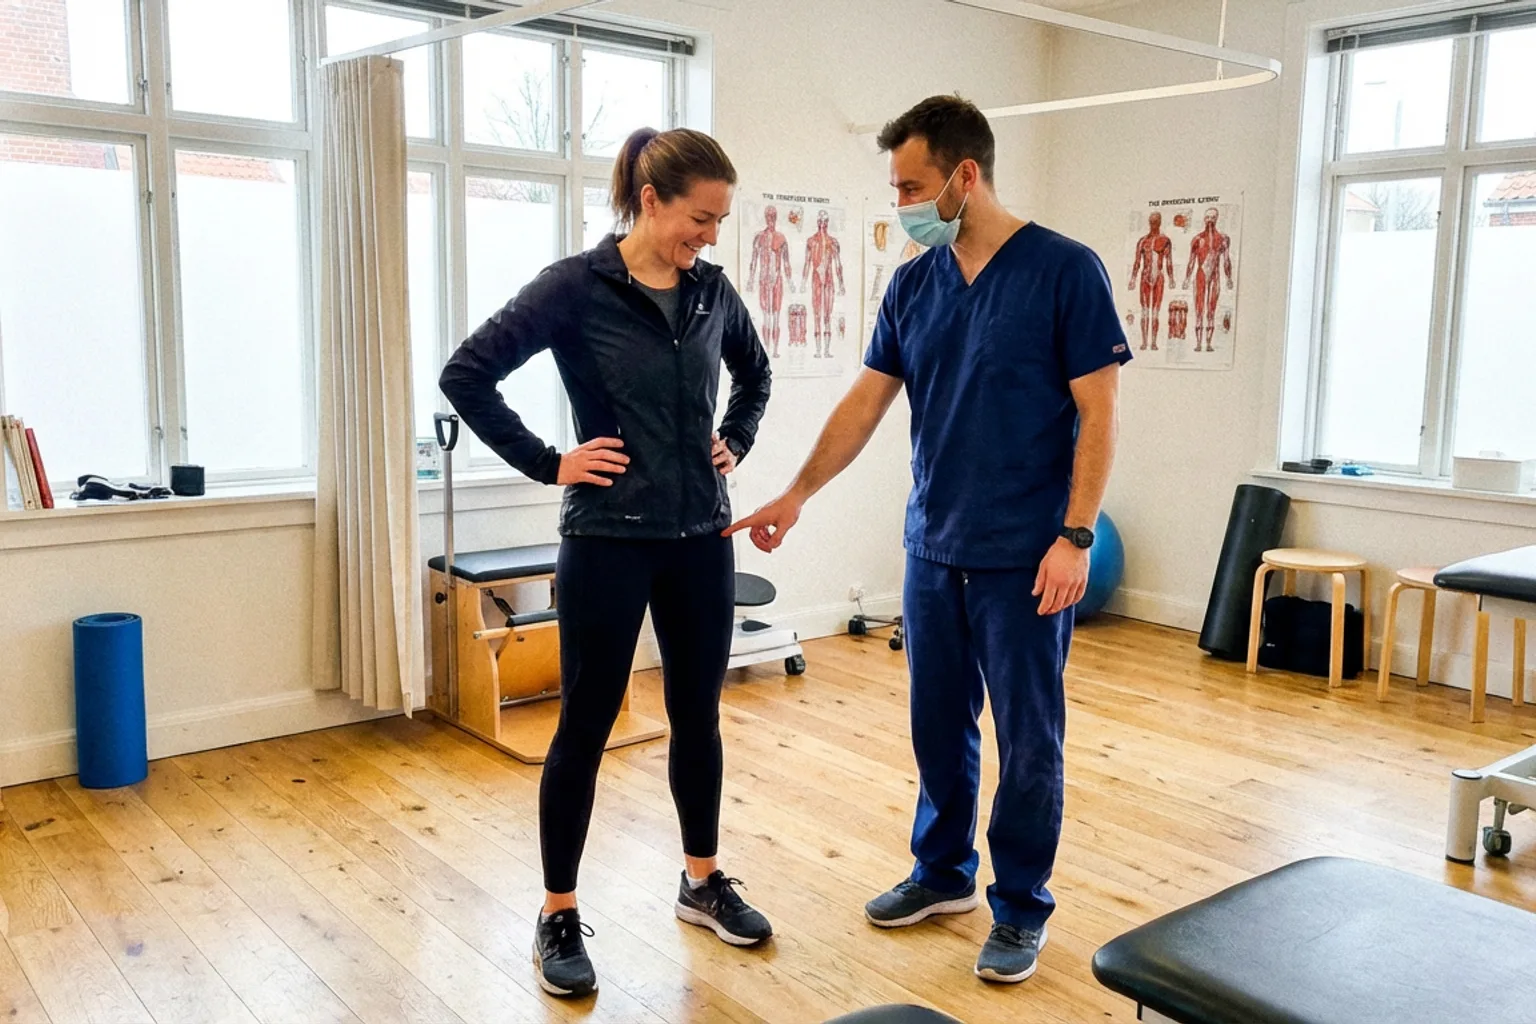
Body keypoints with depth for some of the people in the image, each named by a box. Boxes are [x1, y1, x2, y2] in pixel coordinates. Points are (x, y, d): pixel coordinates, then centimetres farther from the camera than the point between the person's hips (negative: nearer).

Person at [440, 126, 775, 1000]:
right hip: (609, 541, -5)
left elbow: (755, 371, 25)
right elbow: (467, 374, -13)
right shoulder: (577, 287, -11)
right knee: (586, 727, 4)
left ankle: (703, 883, 33)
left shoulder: (713, 291, 5)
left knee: (699, 714, 15)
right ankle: (559, 916, 20)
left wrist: (735, 443, 11)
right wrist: (546, 463, -13)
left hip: (702, 538, 5)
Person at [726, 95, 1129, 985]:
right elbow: (867, 402, 10)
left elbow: (1097, 413, -11)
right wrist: (799, 494, 7)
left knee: (1028, 740, 6)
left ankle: (1022, 907, 24)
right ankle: (945, 873, 35)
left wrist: (1076, 536, -16)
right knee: (940, 726, 16)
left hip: (1027, 559, -5)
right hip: (935, 548, 5)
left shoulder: (1065, 271, -10)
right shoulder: (913, 285, 6)